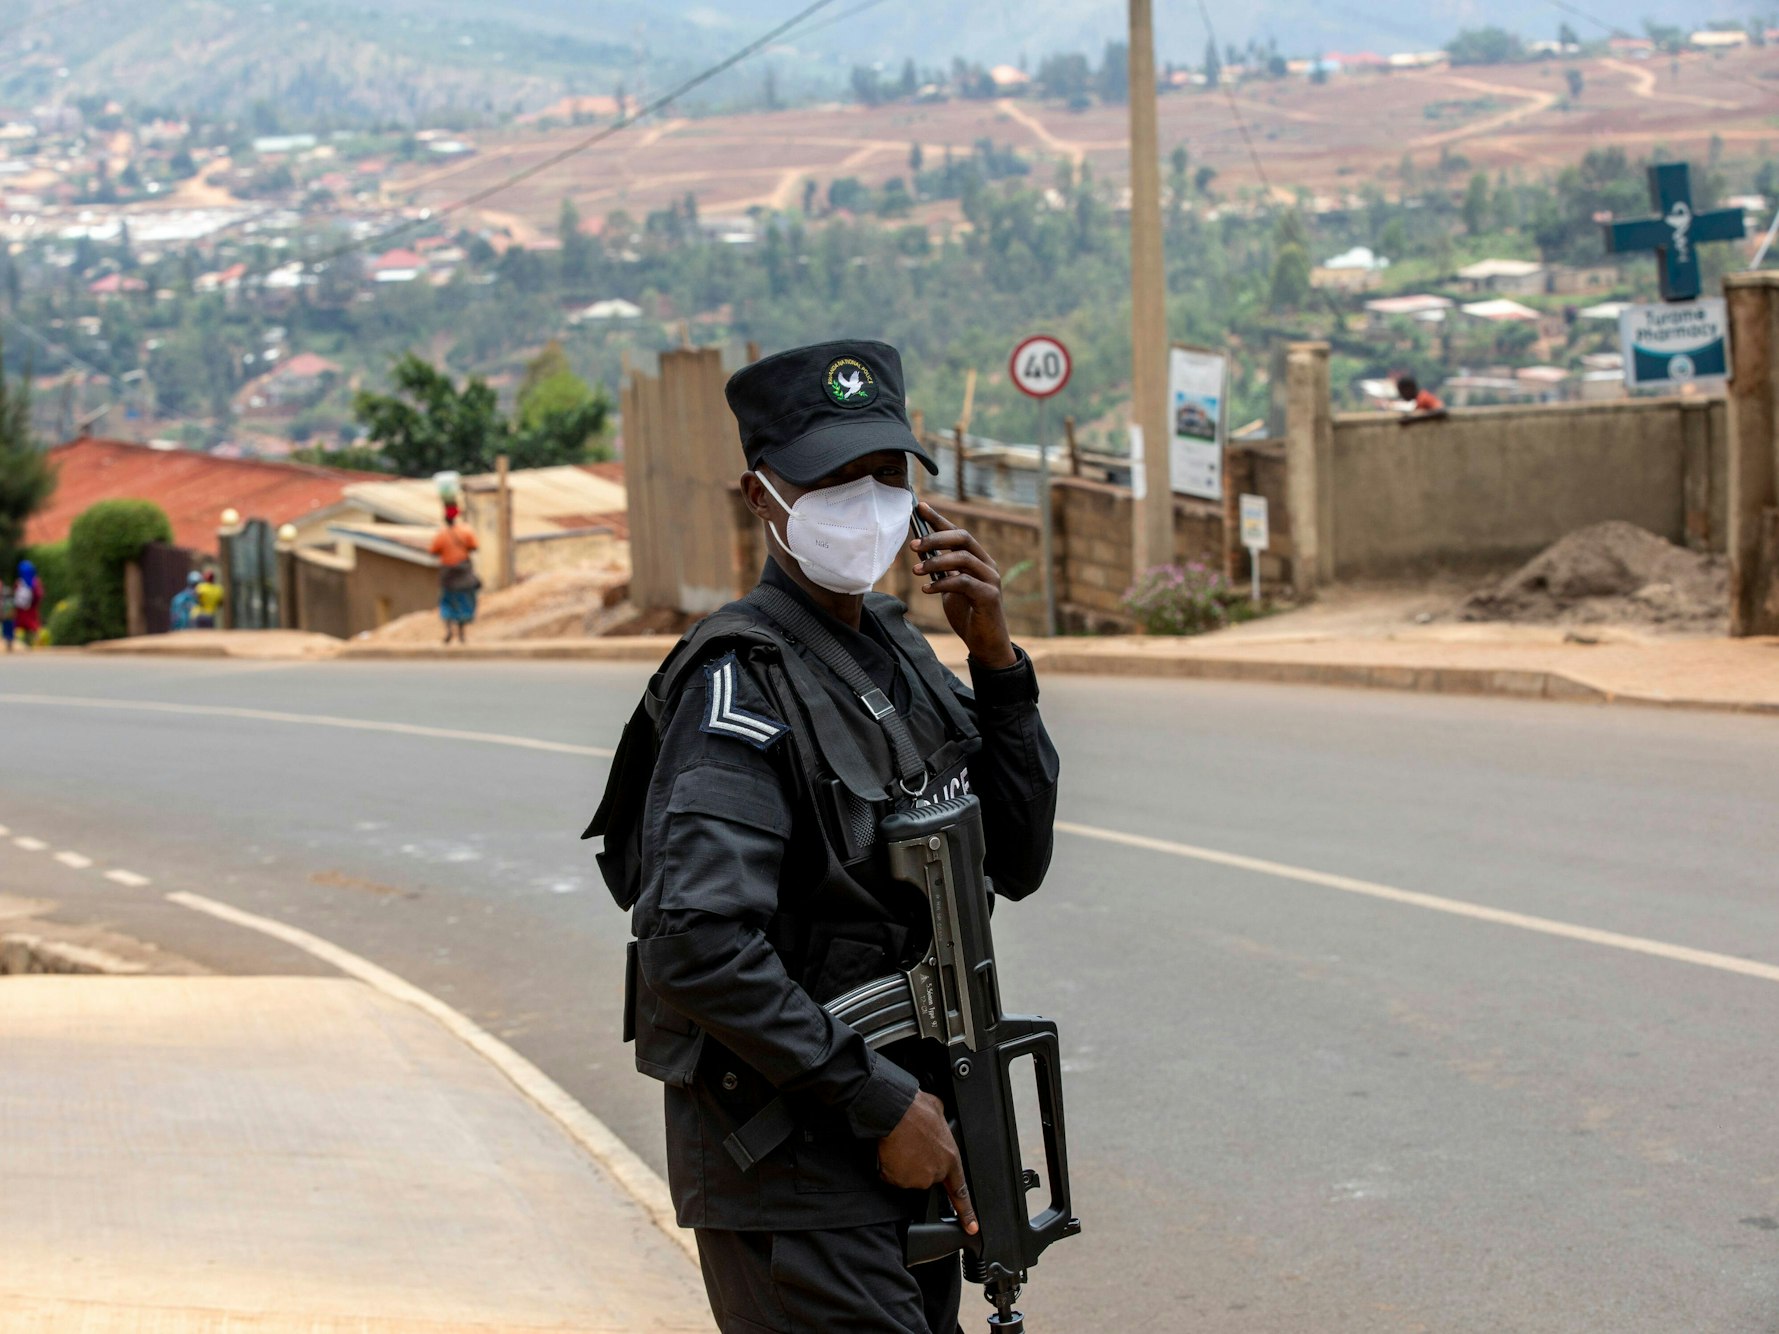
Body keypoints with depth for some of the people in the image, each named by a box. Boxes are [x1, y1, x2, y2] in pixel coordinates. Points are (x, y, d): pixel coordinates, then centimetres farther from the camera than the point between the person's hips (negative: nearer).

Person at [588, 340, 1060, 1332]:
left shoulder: (899, 651, 11)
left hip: (904, 1144, 9)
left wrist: (997, 663, -4)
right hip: (791, 1172, -9)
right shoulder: (743, 681, -17)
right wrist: (884, 1102, -21)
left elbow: (1017, 861, 9)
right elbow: (696, 946, -27)